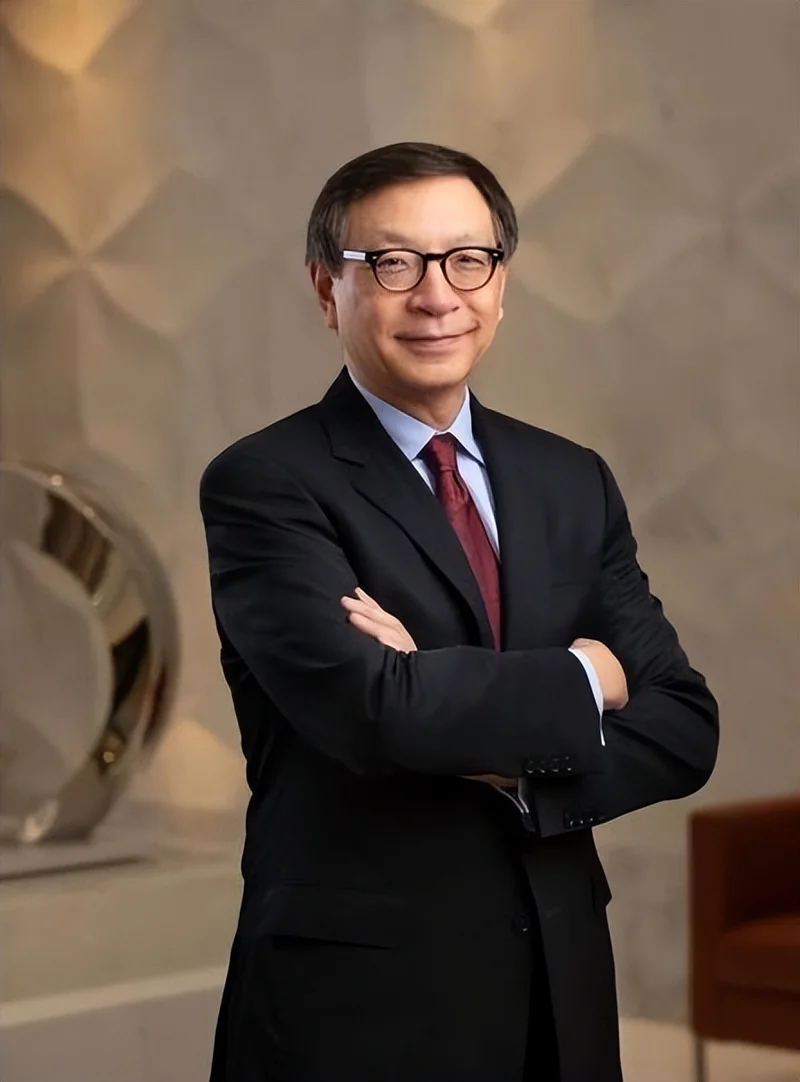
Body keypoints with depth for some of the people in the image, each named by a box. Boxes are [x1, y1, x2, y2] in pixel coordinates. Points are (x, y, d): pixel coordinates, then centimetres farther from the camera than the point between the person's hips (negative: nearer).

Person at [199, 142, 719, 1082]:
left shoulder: (573, 483, 7)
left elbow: (682, 729, 1)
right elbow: (373, 707, -24)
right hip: (357, 1003, -5)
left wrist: (505, 759, -16)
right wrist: (585, 677, -10)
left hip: (562, 988, 5)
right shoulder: (263, 485, -10)